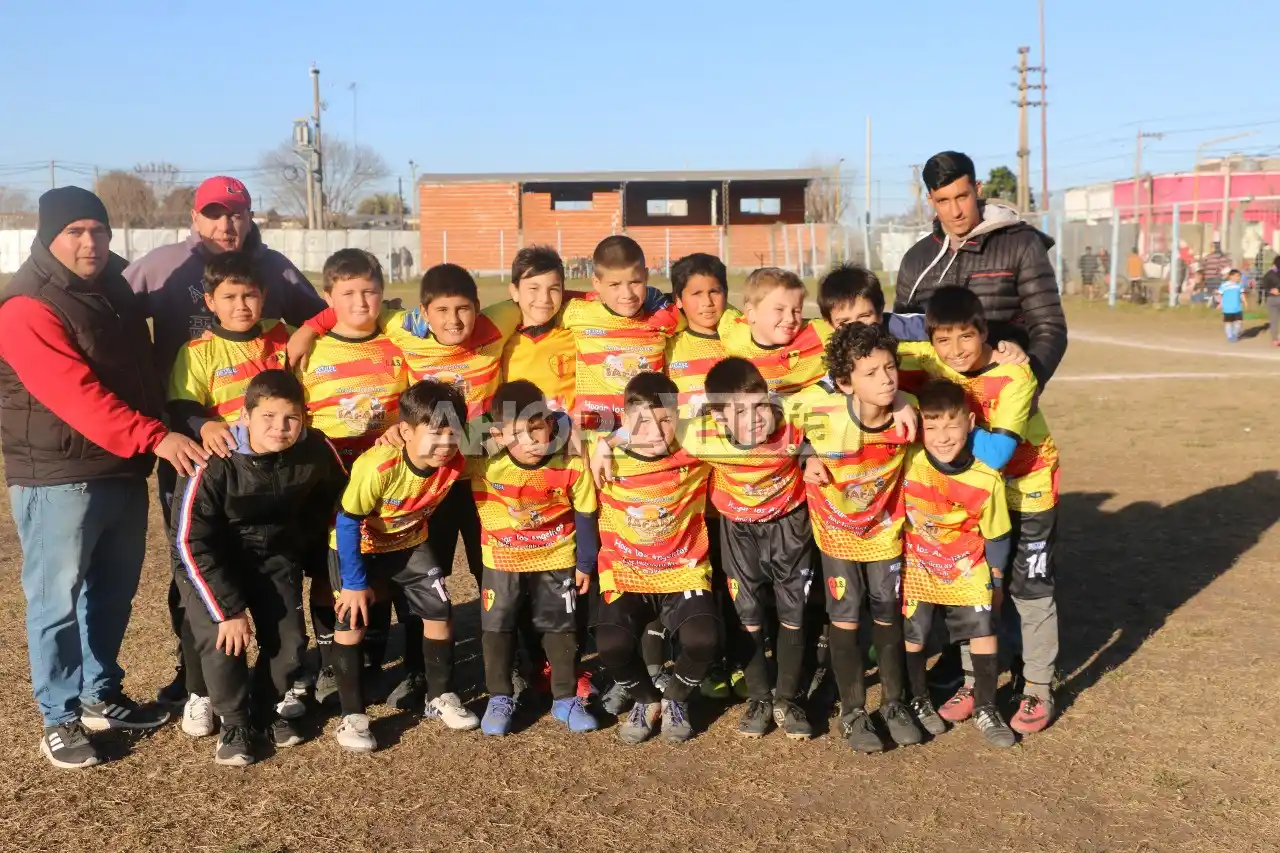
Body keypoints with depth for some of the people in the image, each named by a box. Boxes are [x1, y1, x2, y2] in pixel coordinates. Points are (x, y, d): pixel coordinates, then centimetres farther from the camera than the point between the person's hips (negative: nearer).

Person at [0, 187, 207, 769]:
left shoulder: (116, 291, 11)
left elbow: (142, 372, 22)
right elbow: (76, 395, -26)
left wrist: (155, 441, 13)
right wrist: (155, 437, -33)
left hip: (125, 472, 8)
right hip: (59, 479, -7)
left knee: (114, 593, 16)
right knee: (58, 599, 3)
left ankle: (102, 696, 30)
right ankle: (60, 719, 15)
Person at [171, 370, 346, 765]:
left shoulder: (316, 451, -21)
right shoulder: (214, 462, -31)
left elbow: (334, 494, 3)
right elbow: (190, 543, -25)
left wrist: (300, 538, 5)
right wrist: (228, 609, -24)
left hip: (275, 555, 3)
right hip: (208, 559, -3)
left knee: (290, 641, -3)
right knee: (221, 639, -18)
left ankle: (264, 711, 24)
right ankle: (235, 723, 6)